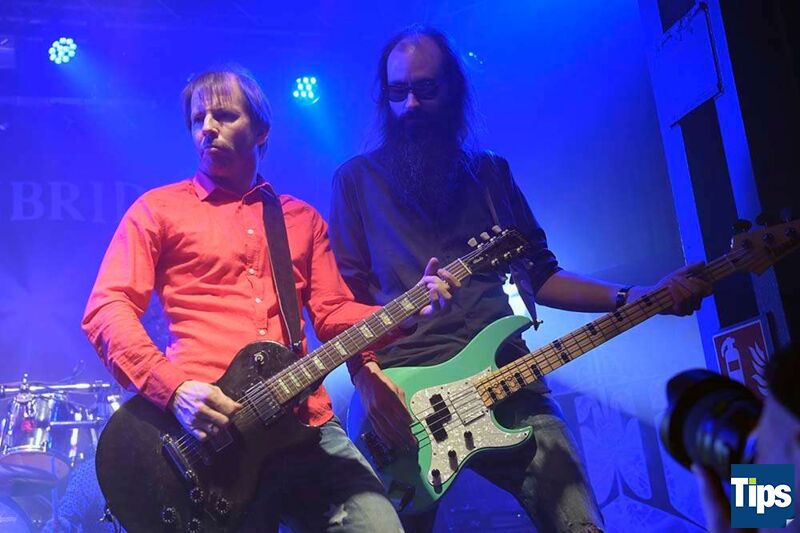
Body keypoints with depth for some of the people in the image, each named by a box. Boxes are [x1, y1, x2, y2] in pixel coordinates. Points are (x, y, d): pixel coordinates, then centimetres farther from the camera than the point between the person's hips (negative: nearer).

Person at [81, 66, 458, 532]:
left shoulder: (302, 218, 20)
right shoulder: (159, 209, 9)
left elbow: (334, 314, 13)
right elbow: (107, 308, 0)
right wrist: (172, 387, -15)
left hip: (304, 422, 3)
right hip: (202, 420, -3)